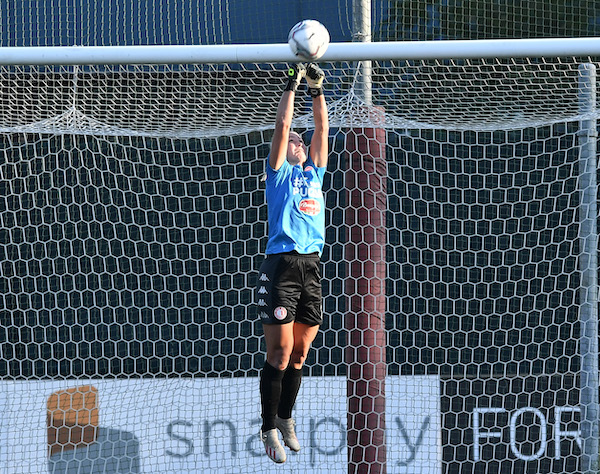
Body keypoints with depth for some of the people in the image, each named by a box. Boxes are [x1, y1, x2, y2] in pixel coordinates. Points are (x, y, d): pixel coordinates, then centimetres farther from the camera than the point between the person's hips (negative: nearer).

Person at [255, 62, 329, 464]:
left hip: (312, 267, 5)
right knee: (280, 353, -7)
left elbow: (322, 130, 16)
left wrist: (318, 91, 11)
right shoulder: (279, 173, 7)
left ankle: (286, 418, 23)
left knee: (299, 354, 9)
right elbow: (283, 125, -1)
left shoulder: (314, 173, 20)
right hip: (282, 265, -5)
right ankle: (270, 428, 0)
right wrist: (294, 84, 1)